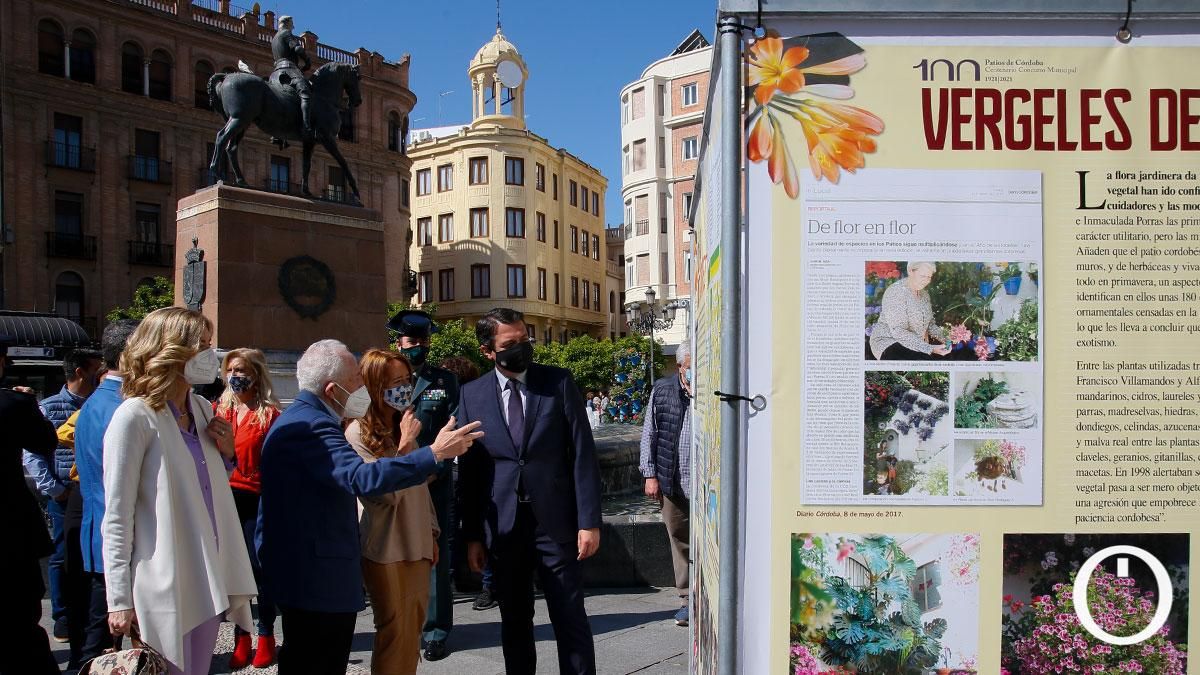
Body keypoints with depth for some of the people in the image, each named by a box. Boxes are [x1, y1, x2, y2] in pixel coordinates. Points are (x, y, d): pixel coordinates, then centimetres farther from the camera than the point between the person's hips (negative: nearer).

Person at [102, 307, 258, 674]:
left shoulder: (202, 408, 10)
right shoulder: (134, 416, -13)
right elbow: (116, 517, -13)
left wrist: (226, 453, 1)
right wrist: (120, 601, -13)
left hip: (208, 578, 7)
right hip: (164, 586, -7)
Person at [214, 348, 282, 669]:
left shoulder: (270, 414, -4)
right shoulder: (219, 409, 8)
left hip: (256, 499, -4)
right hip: (224, 498, 4)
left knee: (259, 568, 4)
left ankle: (266, 636, 20)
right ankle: (241, 637, 23)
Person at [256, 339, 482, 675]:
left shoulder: (298, 417, 14)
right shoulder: (311, 425, -21)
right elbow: (361, 478, -35)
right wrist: (434, 453, -35)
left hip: (306, 569, 11)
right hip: (318, 576, -11)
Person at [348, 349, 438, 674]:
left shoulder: (405, 426, 8)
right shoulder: (358, 433, -13)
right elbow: (386, 493, -19)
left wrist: (432, 533, 15)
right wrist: (406, 444, -18)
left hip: (417, 544, 6)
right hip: (385, 547, -6)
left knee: (414, 626, 12)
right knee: (394, 629, 5)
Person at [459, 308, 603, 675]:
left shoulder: (559, 382, -2)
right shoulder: (472, 394, 3)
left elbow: (583, 454, -4)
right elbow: (468, 469, 5)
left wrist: (589, 521, -8)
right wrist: (472, 534, 4)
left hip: (555, 523, -2)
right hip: (502, 529, 2)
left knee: (571, 621, 4)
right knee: (514, 623, 14)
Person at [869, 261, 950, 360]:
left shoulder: (924, 294, 8)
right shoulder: (895, 292, -19)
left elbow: (930, 324, 15)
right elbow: (898, 332, -26)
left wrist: (943, 339, -6)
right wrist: (929, 348, -32)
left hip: (917, 344, 8)